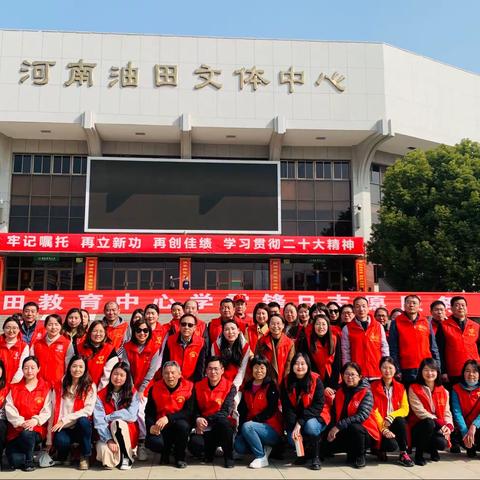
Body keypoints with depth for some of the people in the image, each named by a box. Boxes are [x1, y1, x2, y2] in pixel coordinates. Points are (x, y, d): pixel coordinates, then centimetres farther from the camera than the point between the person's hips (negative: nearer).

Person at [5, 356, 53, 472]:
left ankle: (29, 460, -8)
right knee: (15, 461, -25)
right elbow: (9, 408, 1)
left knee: (27, 433, -37)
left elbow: (47, 410, -3)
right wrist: (20, 422, -16)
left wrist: (36, 420, -22)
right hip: (16, 429, 1)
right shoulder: (14, 387, 12)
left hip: (37, 428, -1)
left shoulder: (46, 388, 7)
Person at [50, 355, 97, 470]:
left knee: (83, 420, -34)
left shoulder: (90, 387, 0)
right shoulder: (60, 387, 6)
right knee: (60, 441, -34)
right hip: (64, 429, 0)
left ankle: (85, 457, -11)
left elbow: (88, 410, -11)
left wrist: (65, 419, -19)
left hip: (82, 427, 0)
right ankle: (62, 456, 6)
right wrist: (49, 441, -1)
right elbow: (54, 412, 2)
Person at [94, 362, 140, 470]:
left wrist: (107, 417, -14)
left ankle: (127, 457, -12)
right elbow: (99, 421, -11)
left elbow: (131, 415, -15)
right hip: (108, 433, 0)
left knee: (117, 422, -33)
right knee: (103, 451, -32)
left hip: (128, 433, 0)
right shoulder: (101, 395, -1)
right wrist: (109, 439, -23)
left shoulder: (133, 393, -1)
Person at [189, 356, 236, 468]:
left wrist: (205, 421, -22)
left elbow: (225, 411, -14)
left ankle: (228, 456, -13)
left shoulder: (230, 387, -4)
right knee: (194, 445, -30)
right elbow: (194, 408, 3)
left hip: (221, 426, -1)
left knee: (223, 421, -37)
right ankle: (209, 451, 9)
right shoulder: (198, 386, 4)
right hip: (203, 428, 1)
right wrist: (198, 419, -19)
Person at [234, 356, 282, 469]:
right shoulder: (247, 387, 10)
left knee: (247, 427, -30)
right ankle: (263, 448, 6)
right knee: (239, 446, -18)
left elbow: (272, 410, -14)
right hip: (252, 425, 5)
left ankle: (261, 457, -15)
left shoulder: (271, 386, -6)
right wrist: (240, 428, -6)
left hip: (272, 430, -5)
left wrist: (254, 420, -21)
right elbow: (242, 409, 7)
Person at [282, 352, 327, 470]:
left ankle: (316, 457, -9)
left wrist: (300, 423, -26)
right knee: (292, 439, -25)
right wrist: (294, 426, -21)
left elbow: (318, 405, -17)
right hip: (295, 419, 3)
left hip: (315, 417, -2)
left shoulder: (316, 381, -12)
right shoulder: (287, 382, -3)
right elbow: (287, 407, -6)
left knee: (310, 426, -35)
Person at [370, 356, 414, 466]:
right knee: (392, 445, -30)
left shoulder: (400, 387, 7)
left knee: (400, 421, -33)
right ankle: (381, 449, 7)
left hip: (395, 423, 3)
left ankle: (403, 454, -17)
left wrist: (391, 417, -20)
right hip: (380, 424, -3)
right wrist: (383, 429, -20)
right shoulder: (373, 387, -3)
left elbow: (405, 409, -2)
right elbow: (374, 410, -8)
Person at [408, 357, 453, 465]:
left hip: (439, 428, 3)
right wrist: (439, 423, -22)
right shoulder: (414, 389, -6)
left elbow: (446, 412, 6)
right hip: (419, 427, -3)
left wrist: (449, 426, -15)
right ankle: (419, 454, -13)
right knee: (429, 423, -36)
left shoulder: (443, 391, 10)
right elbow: (420, 412, -14)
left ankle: (432, 449, 13)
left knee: (442, 444, -29)